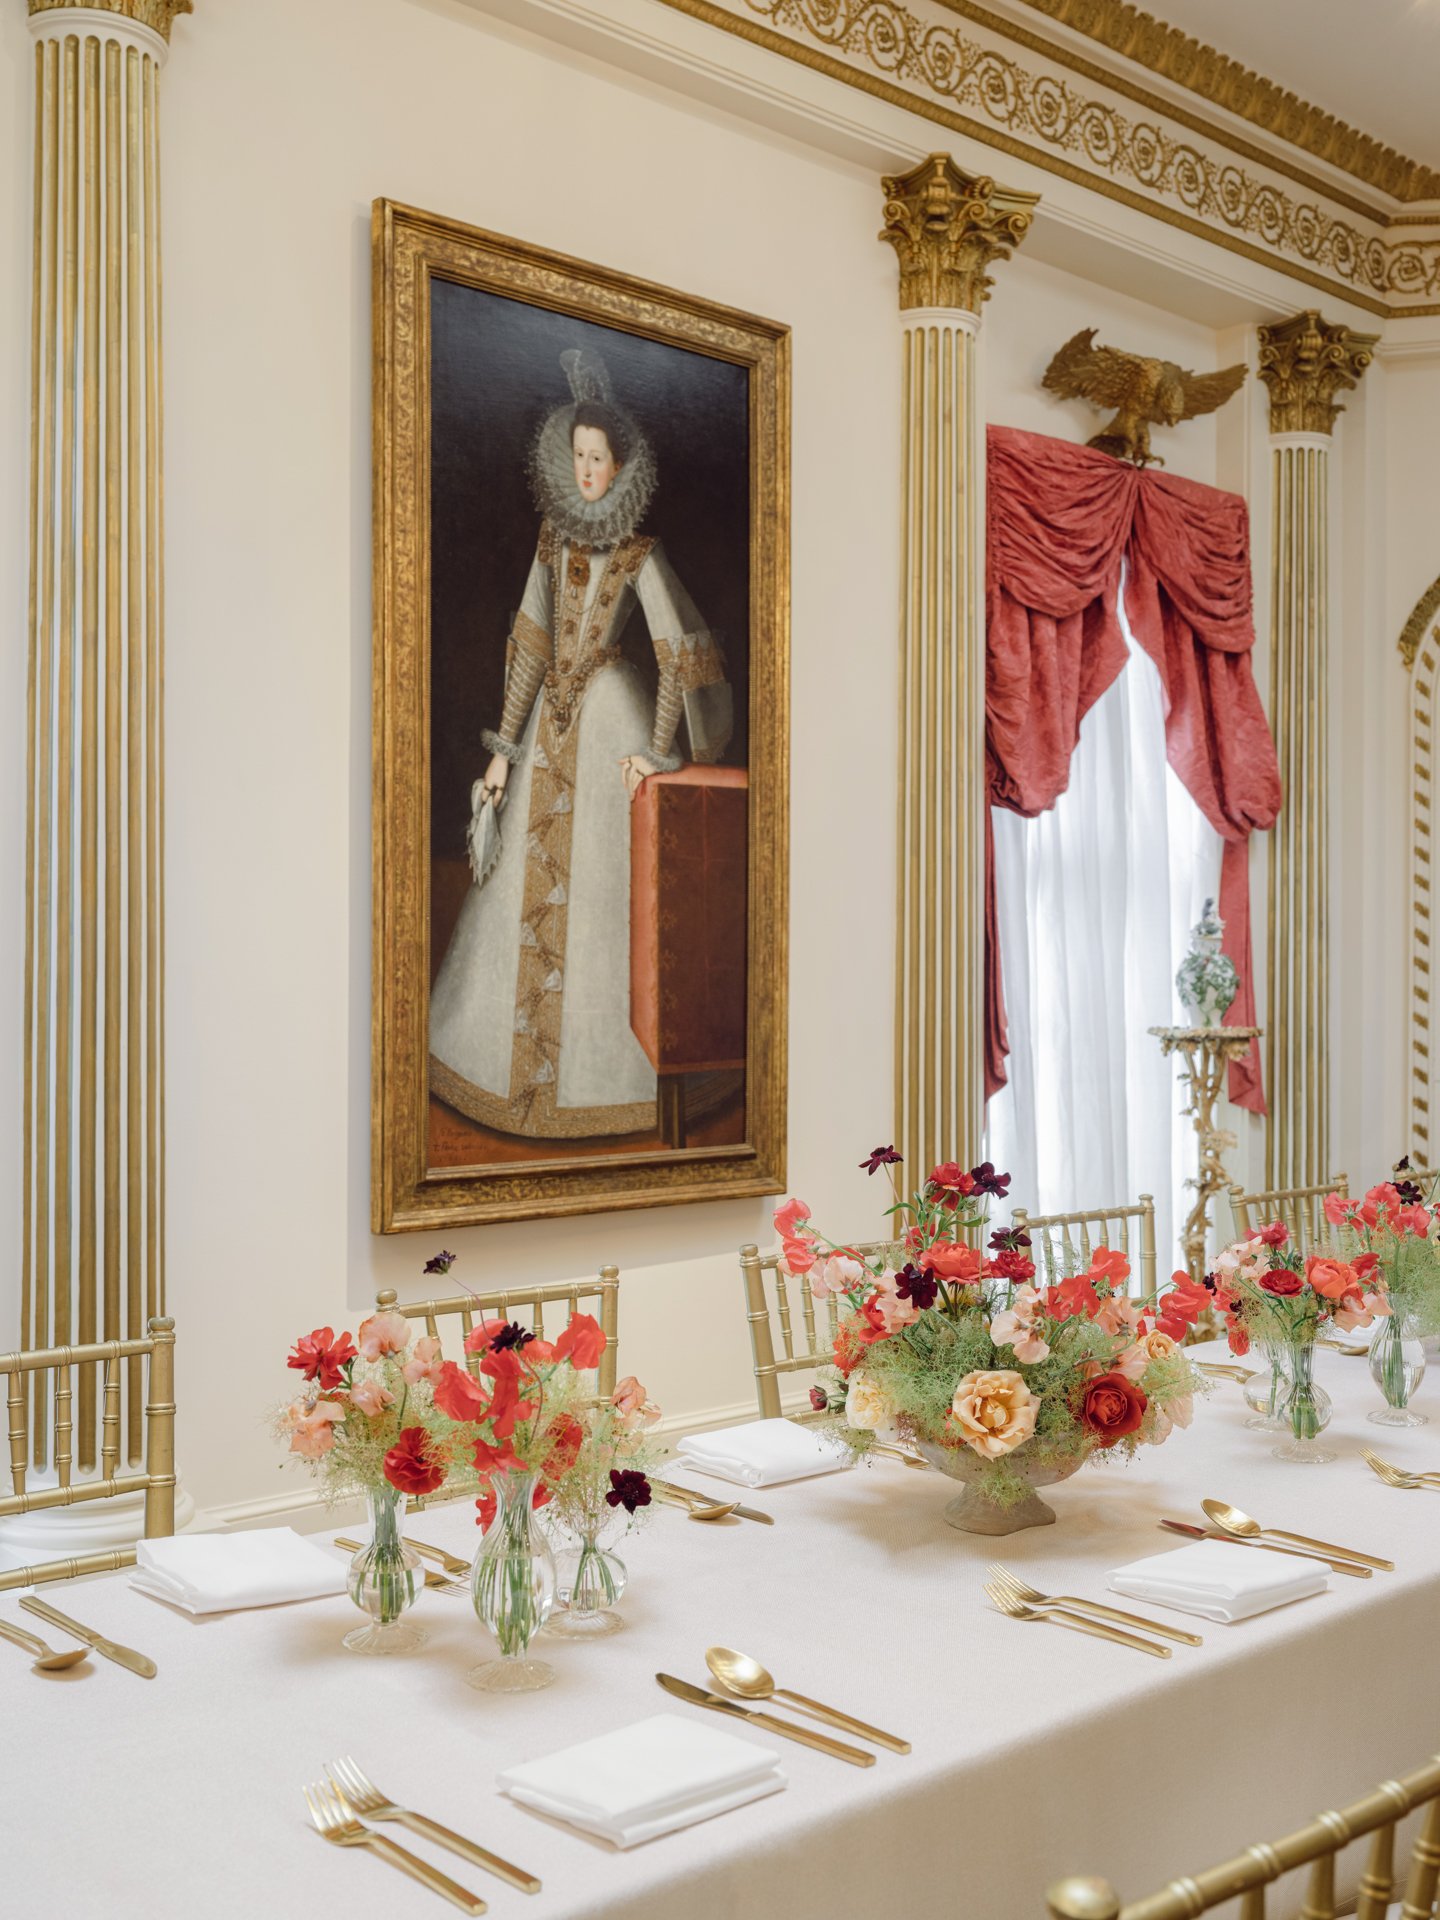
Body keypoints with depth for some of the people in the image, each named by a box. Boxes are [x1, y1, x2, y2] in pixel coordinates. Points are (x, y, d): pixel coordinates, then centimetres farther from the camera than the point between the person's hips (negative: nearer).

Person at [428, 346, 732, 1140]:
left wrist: (659, 751, -15)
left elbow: (681, 653, -12)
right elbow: (530, 643, 9)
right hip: (548, 723, 6)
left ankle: (608, 1068, 10)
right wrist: (504, 746, 7)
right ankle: (515, 1055, 23)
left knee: (603, 888, -2)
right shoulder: (553, 538, 9)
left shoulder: (639, 553, -8)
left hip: (611, 718, -6)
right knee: (526, 887, 10)